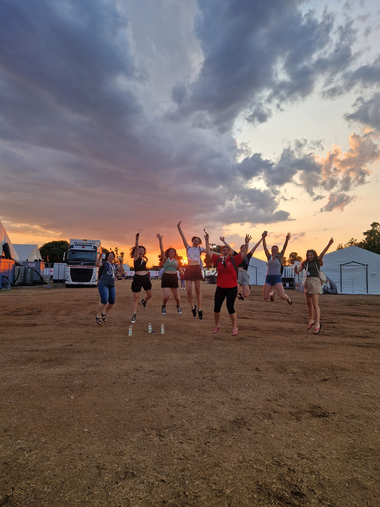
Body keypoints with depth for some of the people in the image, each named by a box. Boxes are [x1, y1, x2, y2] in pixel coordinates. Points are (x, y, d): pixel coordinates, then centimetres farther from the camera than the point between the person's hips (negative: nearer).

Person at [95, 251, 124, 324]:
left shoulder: (115, 265, 16)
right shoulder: (104, 263, -2)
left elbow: (121, 270, 7)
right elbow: (97, 264, -20)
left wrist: (121, 263, -2)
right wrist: (100, 257, -33)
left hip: (112, 286, 6)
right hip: (103, 284, -6)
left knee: (112, 302, 5)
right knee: (104, 301, -17)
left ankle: (104, 314, 28)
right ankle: (98, 316, 2)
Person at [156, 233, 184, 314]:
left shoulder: (176, 261, 14)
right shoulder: (165, 259, 5)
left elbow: (180, 269, 20)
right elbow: (162, 250, -8)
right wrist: (160, 240, -19)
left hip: (174, 277, 2)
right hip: (166, 277, -2)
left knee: (176, 296, 5)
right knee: (166, 296, -12)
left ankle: (178, 306, 38)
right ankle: (163, 306, 20)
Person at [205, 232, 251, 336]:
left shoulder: (233, 260, -2)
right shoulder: (218, 260, 3)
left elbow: (244, 253, -6)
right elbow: (209, 252, 7)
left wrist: (247, 243, -17)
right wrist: (207, 240, 2)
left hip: (232, 288, -3)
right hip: (220, 287, 3)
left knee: (230, 307, -2)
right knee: (216, 307, 9)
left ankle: (235, 327, 16)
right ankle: (216, 325, 30)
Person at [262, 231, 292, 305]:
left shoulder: (279, 256, 4)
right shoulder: (269, 257, 7)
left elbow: (284, 248, -13)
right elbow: (265, 247, -5)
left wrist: (287, 240, -30)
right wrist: (263, 238, -19)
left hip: (277, 278, -2)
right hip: (268, 278, 2)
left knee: (282, 296, -18)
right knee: (265, 298, -2)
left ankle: (287, 297, 21)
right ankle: (272, 293, 35)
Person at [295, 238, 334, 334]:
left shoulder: (317, 261, 0)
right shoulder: (305, 263, 13)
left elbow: (323, 253, -15)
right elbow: (297, 271, 13)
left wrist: (329, 244, -30)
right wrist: (296, 268, -10)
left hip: (315, 282, -6)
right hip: (307, 282, 6)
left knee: (315, 304, -11)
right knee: (309, 303, 15)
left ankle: (317, 324, -9)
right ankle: (311, 320, 31)